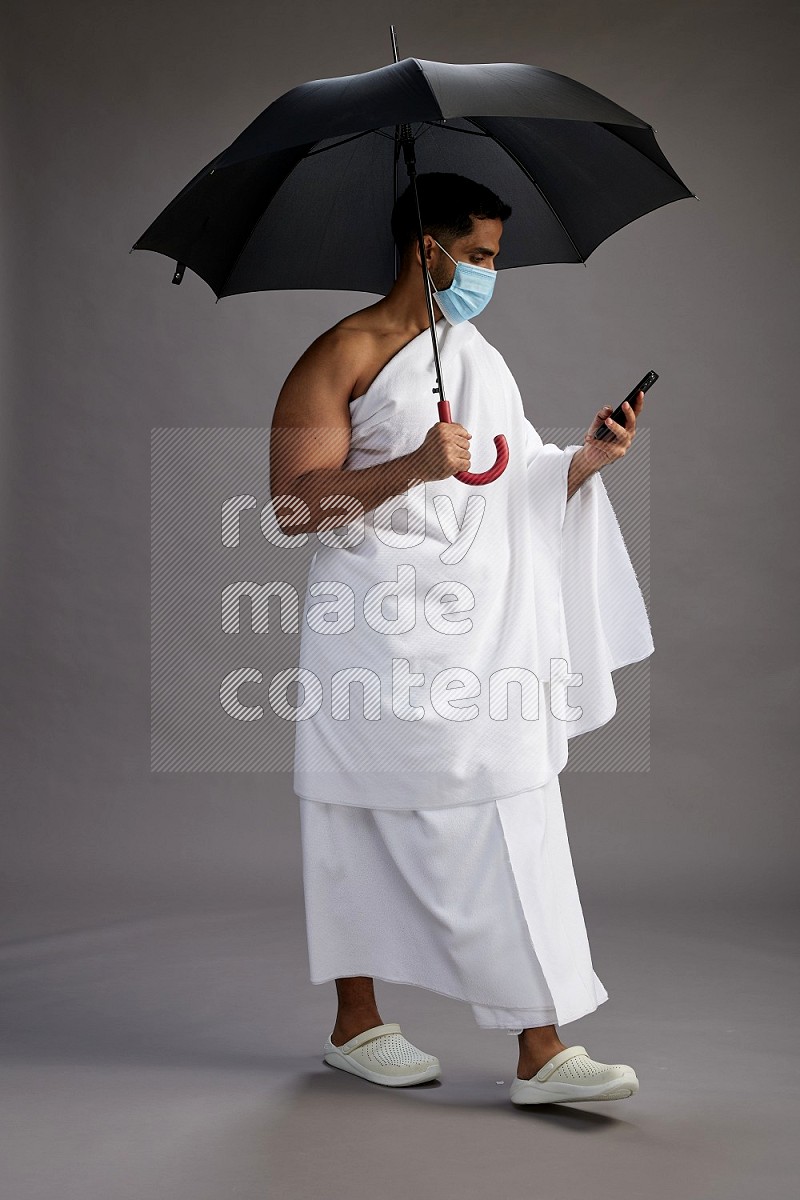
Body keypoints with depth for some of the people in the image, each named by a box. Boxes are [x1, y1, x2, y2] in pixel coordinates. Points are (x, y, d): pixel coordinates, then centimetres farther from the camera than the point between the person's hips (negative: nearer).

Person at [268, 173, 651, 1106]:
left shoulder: (482, 360, 19)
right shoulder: (344, 355, -4)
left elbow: (520, 485, 20)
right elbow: (292, 504, -12)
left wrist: (588, 457, 2)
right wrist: (413, 466, -22)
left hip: (480, 622, 7)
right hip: (381, 631, -6)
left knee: (513, 815, 2)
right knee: (367, 826, -1)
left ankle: (540, 1048, 7)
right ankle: (356, 1025, 13)